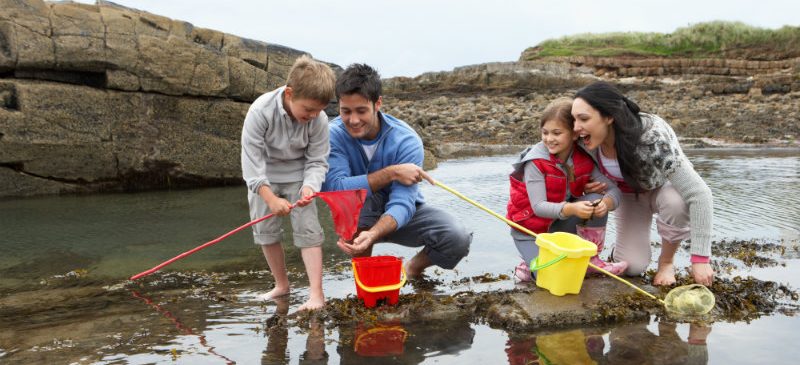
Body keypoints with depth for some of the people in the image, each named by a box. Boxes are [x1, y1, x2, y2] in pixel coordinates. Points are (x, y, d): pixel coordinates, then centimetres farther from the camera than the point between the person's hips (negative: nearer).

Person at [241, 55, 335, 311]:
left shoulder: (319, 119, -24)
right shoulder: (260, 111, -29)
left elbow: (317, 161, -15)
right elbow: (252, 157, -26)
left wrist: (310, 186, -36)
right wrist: (270, 198, -33)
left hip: (298, 175, 0)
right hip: (263, 176, 1)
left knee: (308, 229, -10)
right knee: (265, 230, 5)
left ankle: (316, 293, -9)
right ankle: (281, 285, 21)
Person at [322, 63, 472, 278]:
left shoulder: (406, 141, -24)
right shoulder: (334, 134, -21)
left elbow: (402, 203, -34)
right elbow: (334, 187, -34)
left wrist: (373, 234, -54)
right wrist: (391, 173, -35)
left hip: (402, 214, 0)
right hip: (358, 219, 0)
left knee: (457, 238, -25)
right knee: (357, 191, -35)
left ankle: (415, 267, 9)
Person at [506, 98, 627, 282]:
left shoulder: (584, 159, -10)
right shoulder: (535, 162, -23)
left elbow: (613, 189, -15)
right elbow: (538, 206, -28)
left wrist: (606, 203, -39)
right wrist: (572, 209, -45)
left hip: (561, 223, 5)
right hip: (530, 229, -4)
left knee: (596, 199, -20)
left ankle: (591, 260, -4)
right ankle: (531, 263, 11)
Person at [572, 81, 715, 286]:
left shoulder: (652, 138, -41)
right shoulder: (588, 141, -26)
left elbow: (698, 194, -40)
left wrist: (700, 259, -42)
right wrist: (588, 185, -28)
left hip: (663, 189, -2)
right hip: (629, 195, 2)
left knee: (677, 202, -37)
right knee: (632, 266, -13)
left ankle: (666, 262, -8)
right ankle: (631, 239, 23)